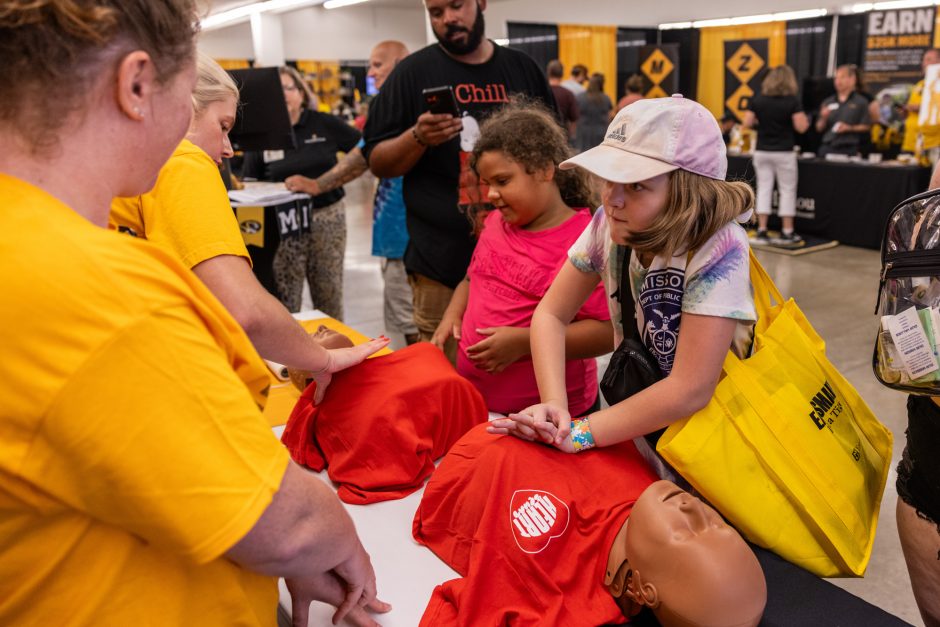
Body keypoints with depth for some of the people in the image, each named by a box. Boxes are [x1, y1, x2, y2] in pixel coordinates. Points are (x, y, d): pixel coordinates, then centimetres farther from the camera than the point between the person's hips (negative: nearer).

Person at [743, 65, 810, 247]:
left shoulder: (757, 99, -1)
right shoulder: (792, 101, -9)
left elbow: (747, 124, -3)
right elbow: (801, 127, -12)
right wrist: (805, 120, 10)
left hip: (762, 152, 3)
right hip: (784, 153, -3)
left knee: (764, 189, 7)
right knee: (787, 191, 5)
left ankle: (762, 232, 4)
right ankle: (787, 233, 7)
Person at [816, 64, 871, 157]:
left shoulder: (861, 102, 4)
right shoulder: (828, 102, 12)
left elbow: (866, 127, 0)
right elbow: (819, 128, 12)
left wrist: (850, 128, -14)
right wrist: (823, 118, -6)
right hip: (828, 148, 3)